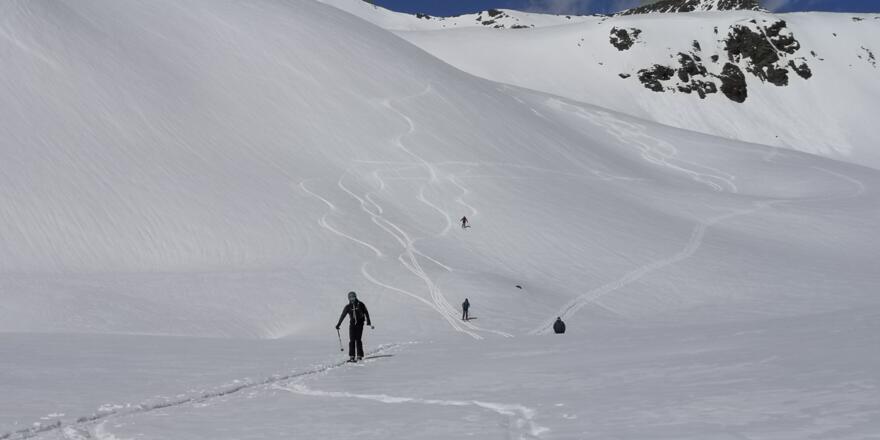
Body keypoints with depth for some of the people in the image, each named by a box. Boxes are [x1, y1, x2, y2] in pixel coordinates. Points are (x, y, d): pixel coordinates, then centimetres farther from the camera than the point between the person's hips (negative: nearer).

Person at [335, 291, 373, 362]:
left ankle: (359, 356, 1)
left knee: (358, 340, -6)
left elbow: (366, 313, 7)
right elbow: (342, 316, 8)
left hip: (360, 324, -2)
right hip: (352, 324, 2)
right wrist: (338, 324, 4)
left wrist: (368, 323, 3)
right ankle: (351, 356, -6)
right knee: (351, 340, -7)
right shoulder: (348, 307, 5)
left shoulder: (360, 305, 0)